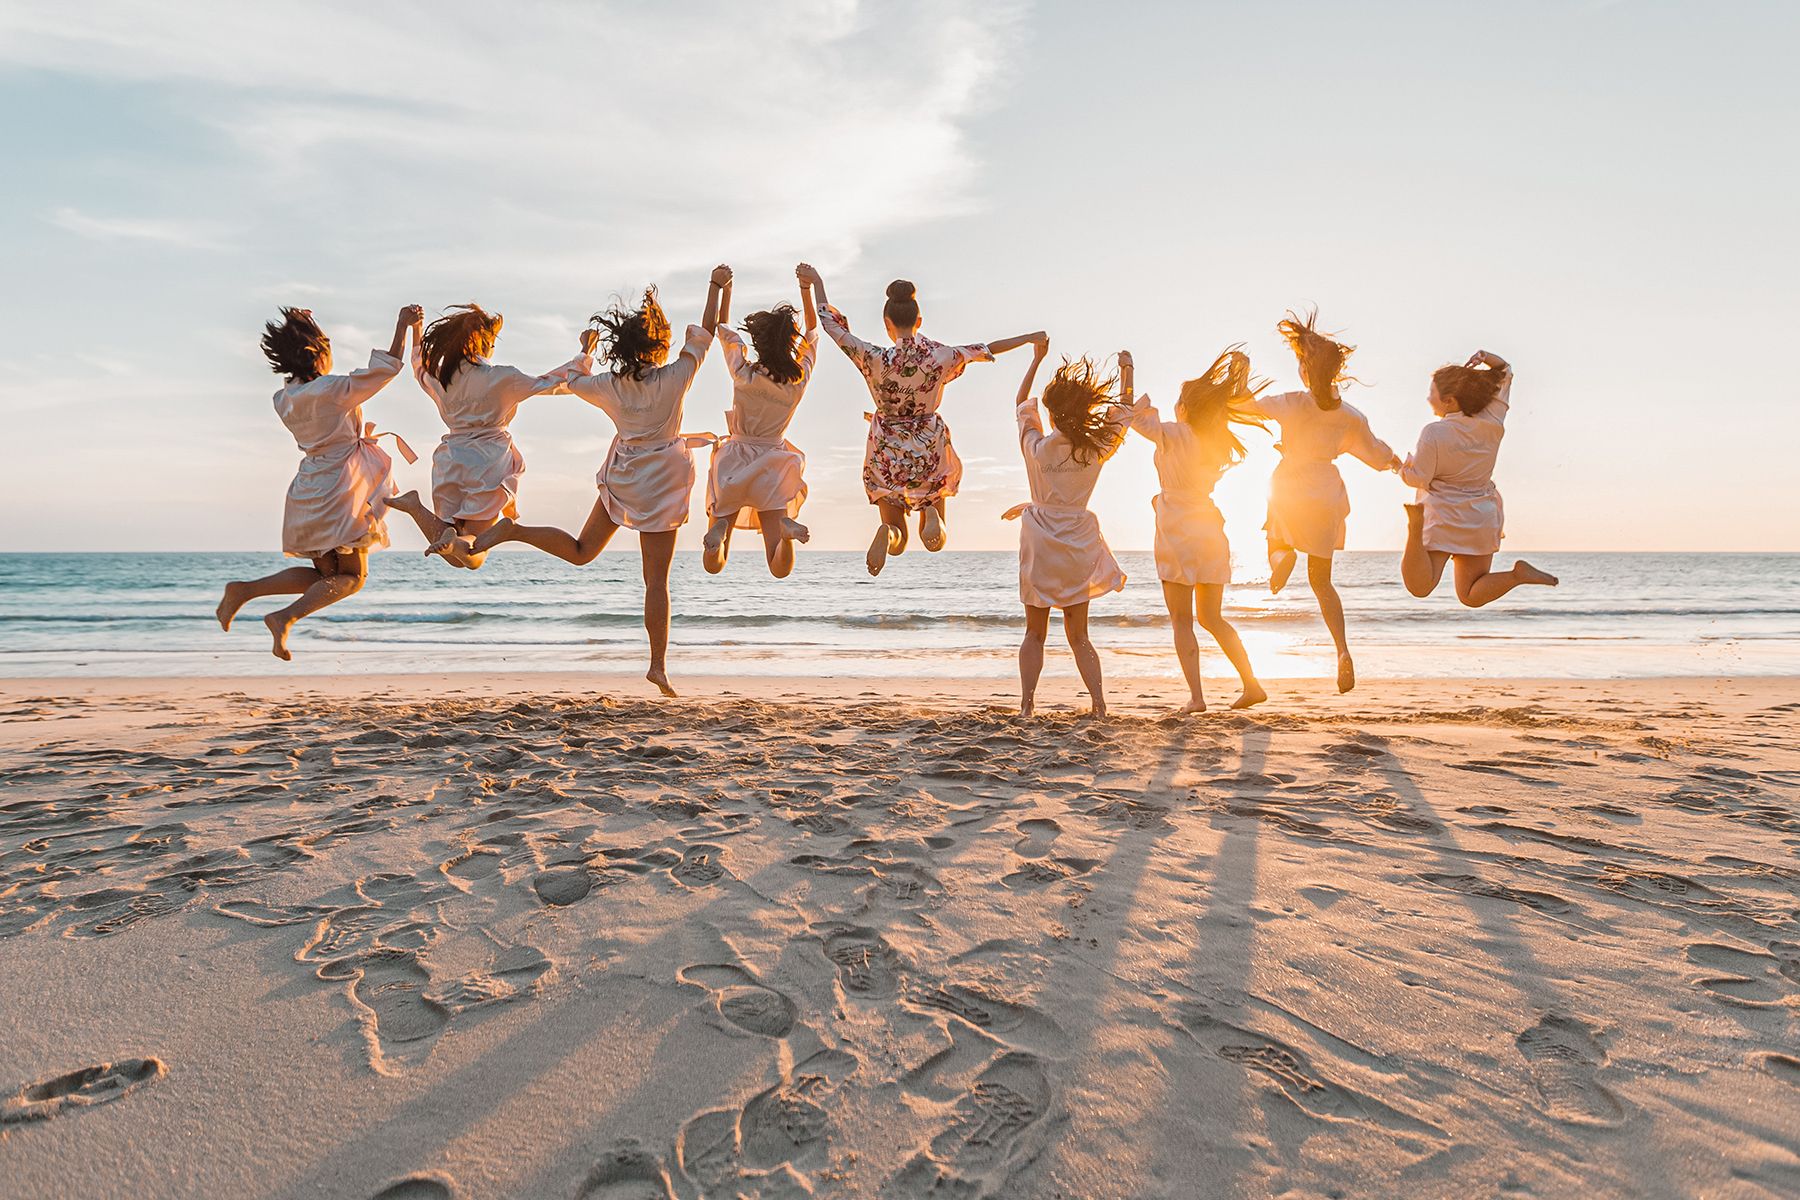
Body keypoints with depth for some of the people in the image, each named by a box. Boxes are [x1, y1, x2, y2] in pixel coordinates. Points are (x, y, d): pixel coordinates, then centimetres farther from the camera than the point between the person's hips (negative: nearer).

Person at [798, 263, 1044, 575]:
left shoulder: (875, 359, -17)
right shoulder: (941, 356, -13)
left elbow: (833, 326, -5)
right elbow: (987, 349, 2)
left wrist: (816, 283, 10)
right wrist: (1029, 337, 18)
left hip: (887, 453, -1)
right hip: (929, 451, 1)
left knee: (896, 545, 14)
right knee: (936, 542, 16)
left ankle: (889, 533, -24)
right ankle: (931, 515, -21)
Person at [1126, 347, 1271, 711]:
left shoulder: (1173, 435, -11)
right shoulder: (1219, 441, 6)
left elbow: (1131, 413, -5)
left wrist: (1126, 371, 7)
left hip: (1178, 534, -6)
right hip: (1211, 533, 6)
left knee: (1182, 621, 0)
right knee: (1211, 617, 16)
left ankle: (1196, 697, -4)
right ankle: (1251, 684, 13)